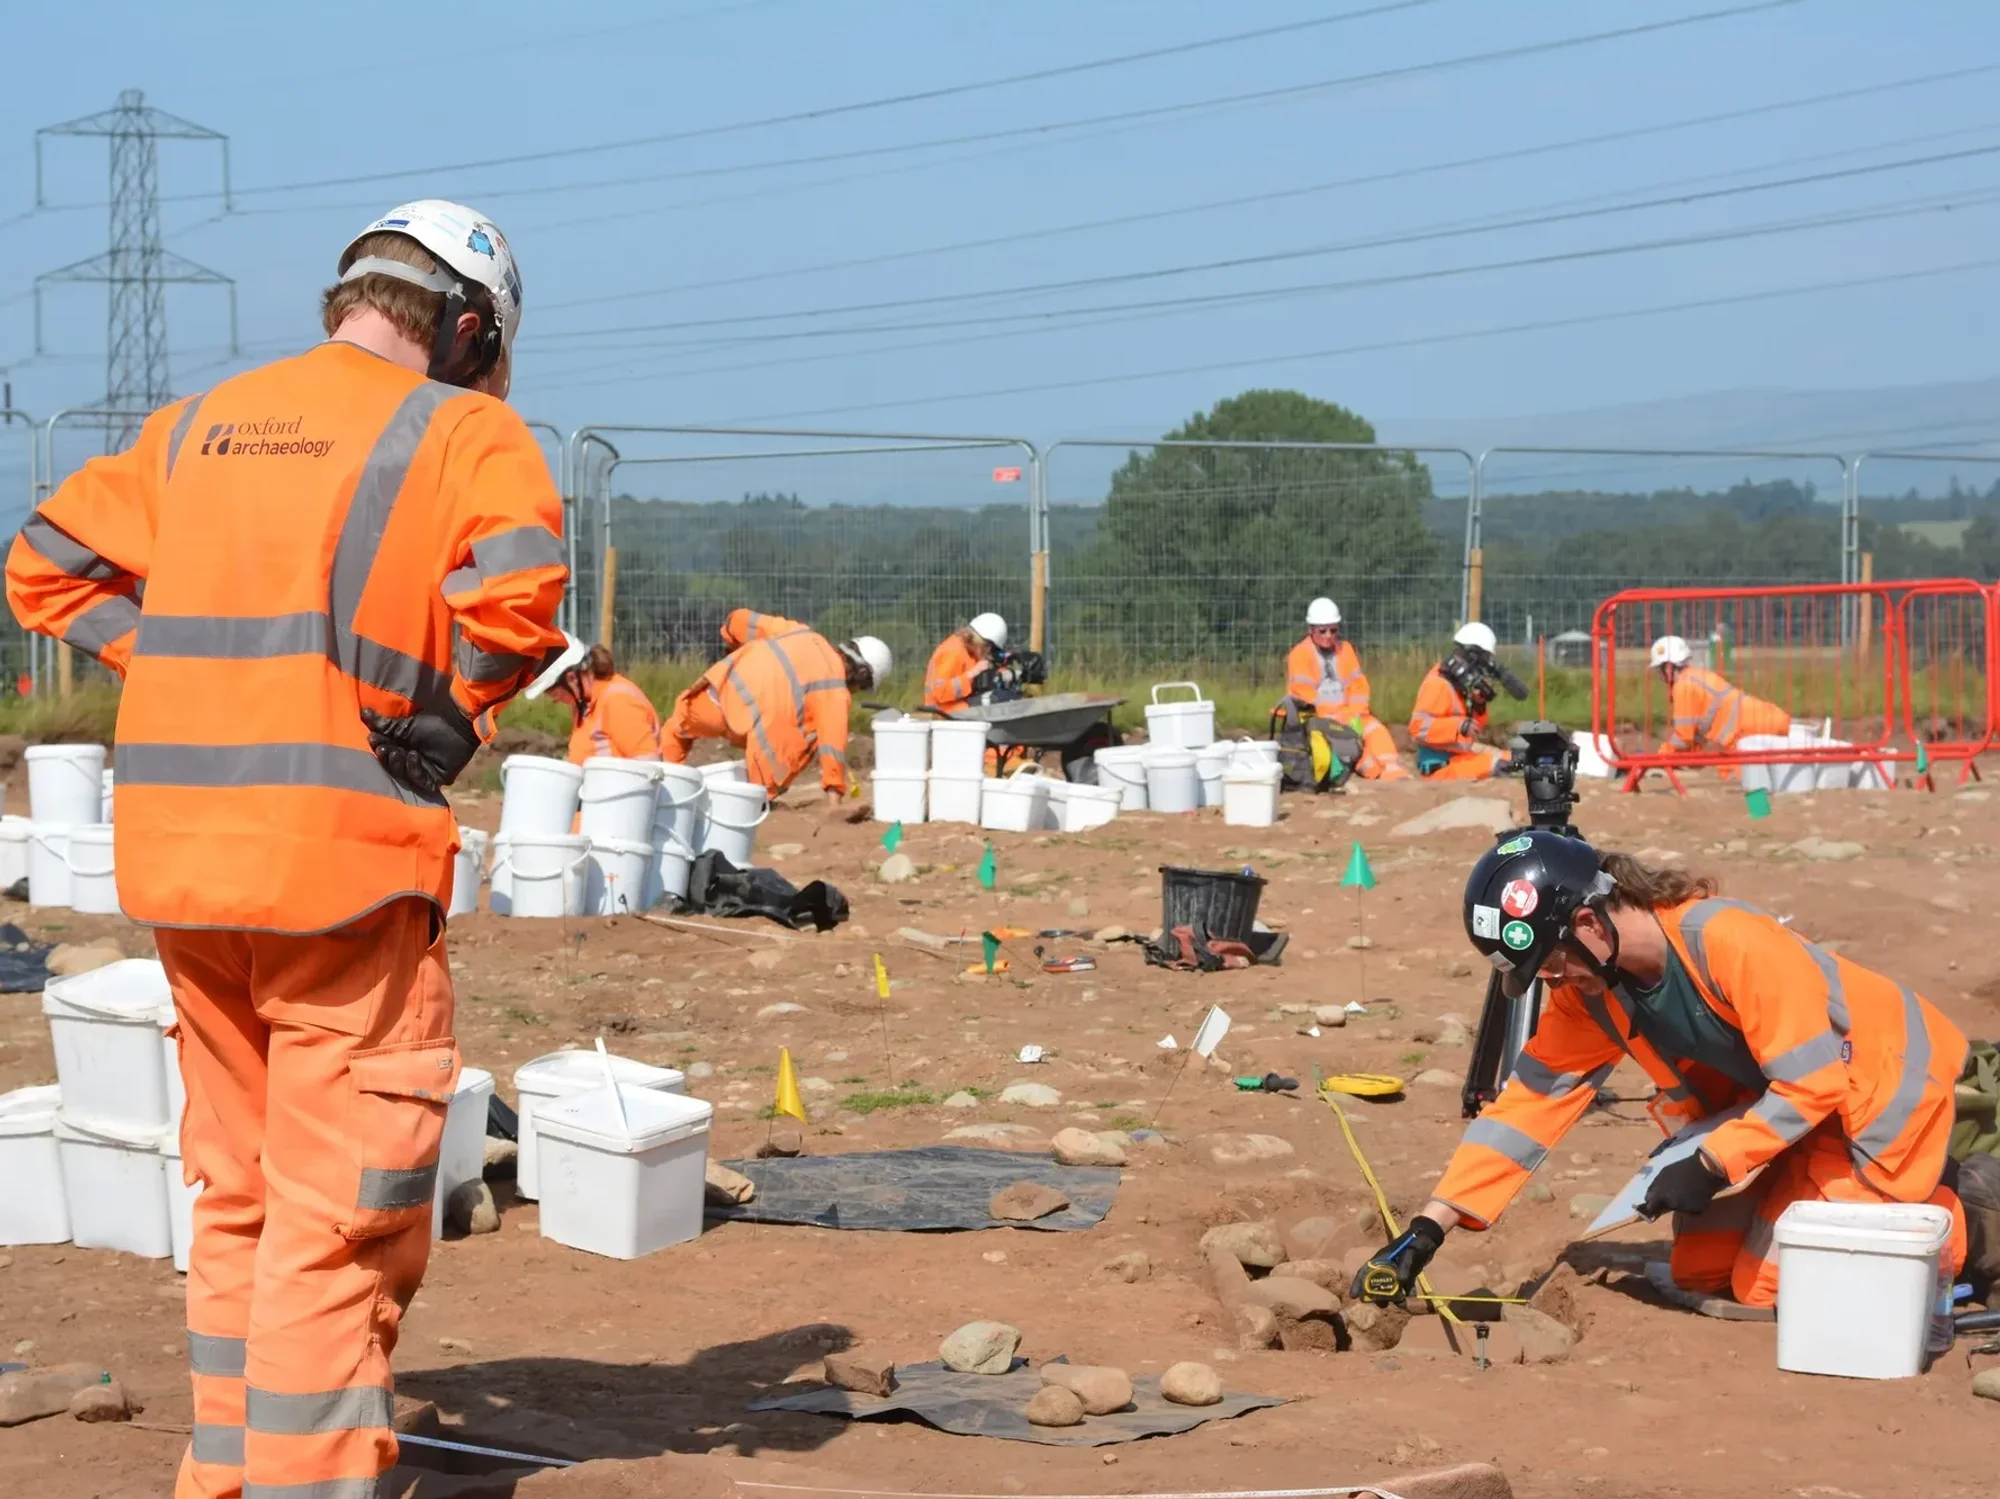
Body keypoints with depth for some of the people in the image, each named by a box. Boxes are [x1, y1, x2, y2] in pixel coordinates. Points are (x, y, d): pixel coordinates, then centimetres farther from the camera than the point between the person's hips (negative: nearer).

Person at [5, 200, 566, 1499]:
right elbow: (516, 593, -20)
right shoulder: (464, 431, -2)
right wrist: (454, 717, -3)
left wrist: (194, 684, 12)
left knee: (239, 1193, 20)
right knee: (343, 1218, 0)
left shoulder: (201, 426, 15)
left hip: (181, 858, 6)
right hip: (347, 861, -6)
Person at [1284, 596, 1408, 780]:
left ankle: (1394, 772, -35)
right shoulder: (1300, 654, -3)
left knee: (1376, 729, -23)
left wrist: (1355, 716, -12)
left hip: (1347, 715, 5)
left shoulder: (1345, 649, 13)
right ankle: (1378, 773, -39)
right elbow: (1305, 694, -12)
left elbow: (1358, 686, 6)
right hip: (1316, 719, -5)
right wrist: (1332, 719, -20)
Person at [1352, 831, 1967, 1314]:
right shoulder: (1589, 990, -9)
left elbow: (1812, 1082, -29)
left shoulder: (1729, 941, -33)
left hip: (1883, 1087, -8)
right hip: (1797, 1104, 9)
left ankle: (1953, 1229, 6)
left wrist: (1710, 1167, -27)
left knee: (1769, 1283, -11)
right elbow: (1530, 1101, -8)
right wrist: (1427, 1230, -15)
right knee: (1701, 1271, 9)